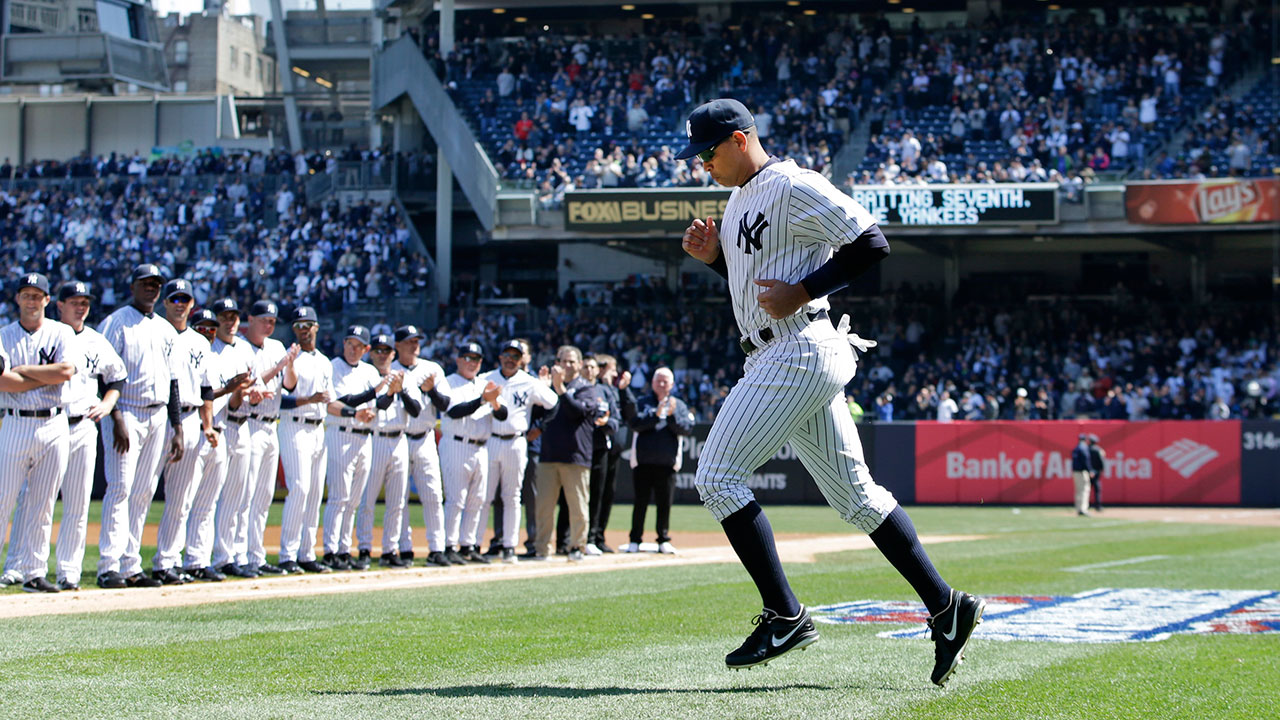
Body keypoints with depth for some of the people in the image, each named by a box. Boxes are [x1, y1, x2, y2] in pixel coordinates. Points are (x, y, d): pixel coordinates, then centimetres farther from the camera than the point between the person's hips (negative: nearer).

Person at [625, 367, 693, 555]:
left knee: (665, 503, 2)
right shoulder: (642, 403, 10)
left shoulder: (679, 405, 14)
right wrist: (656, 414, -19)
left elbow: (688, 429, 1)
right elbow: (636, 424, -8)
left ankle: (664, 540, 11)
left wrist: (672, 415, -13)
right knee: (640, 502, 1)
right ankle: (635, 541, 7)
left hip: (667, 462, 1)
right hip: (643, 462, -1)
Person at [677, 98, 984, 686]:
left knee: (718, 477, -12)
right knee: (855, 493, 9)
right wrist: (714, 257, 10)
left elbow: (871, 245, -16)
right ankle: (945, 607, 11)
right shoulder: (740, 199, 18)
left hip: (799, 355, -10)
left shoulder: (794, 187, -12)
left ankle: (785, 616, -9)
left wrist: (802, 292, -19)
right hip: (776, 359, 10)